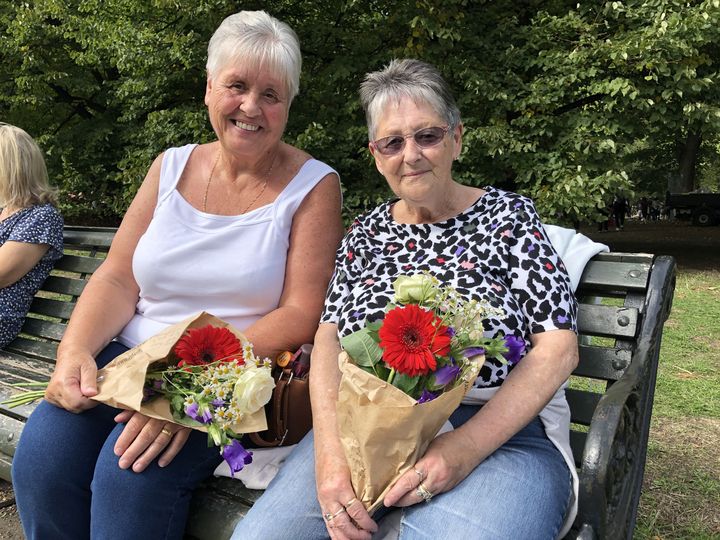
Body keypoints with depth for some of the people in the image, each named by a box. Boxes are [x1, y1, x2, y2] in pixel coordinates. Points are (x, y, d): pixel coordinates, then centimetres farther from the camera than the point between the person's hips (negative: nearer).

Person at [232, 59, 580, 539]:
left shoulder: (507, 215, 3)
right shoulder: (366, 233, 13)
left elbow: (558, 347, -4)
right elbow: (330, 337, 5)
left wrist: (464, 447, -17)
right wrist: (330, 448, -15)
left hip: (499, 431, -2)